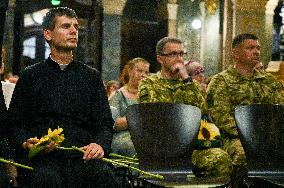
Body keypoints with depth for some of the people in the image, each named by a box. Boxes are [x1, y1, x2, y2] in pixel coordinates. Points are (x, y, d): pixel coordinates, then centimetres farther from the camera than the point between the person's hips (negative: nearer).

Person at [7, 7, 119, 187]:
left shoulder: (91, 76, 20)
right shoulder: (30, 76, 15)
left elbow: (105, 122, 13)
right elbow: (15, 123, 11)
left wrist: (100, 144, -10)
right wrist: (26, 143, -12)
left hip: (83, 153, 2)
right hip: (42, 156, -2)